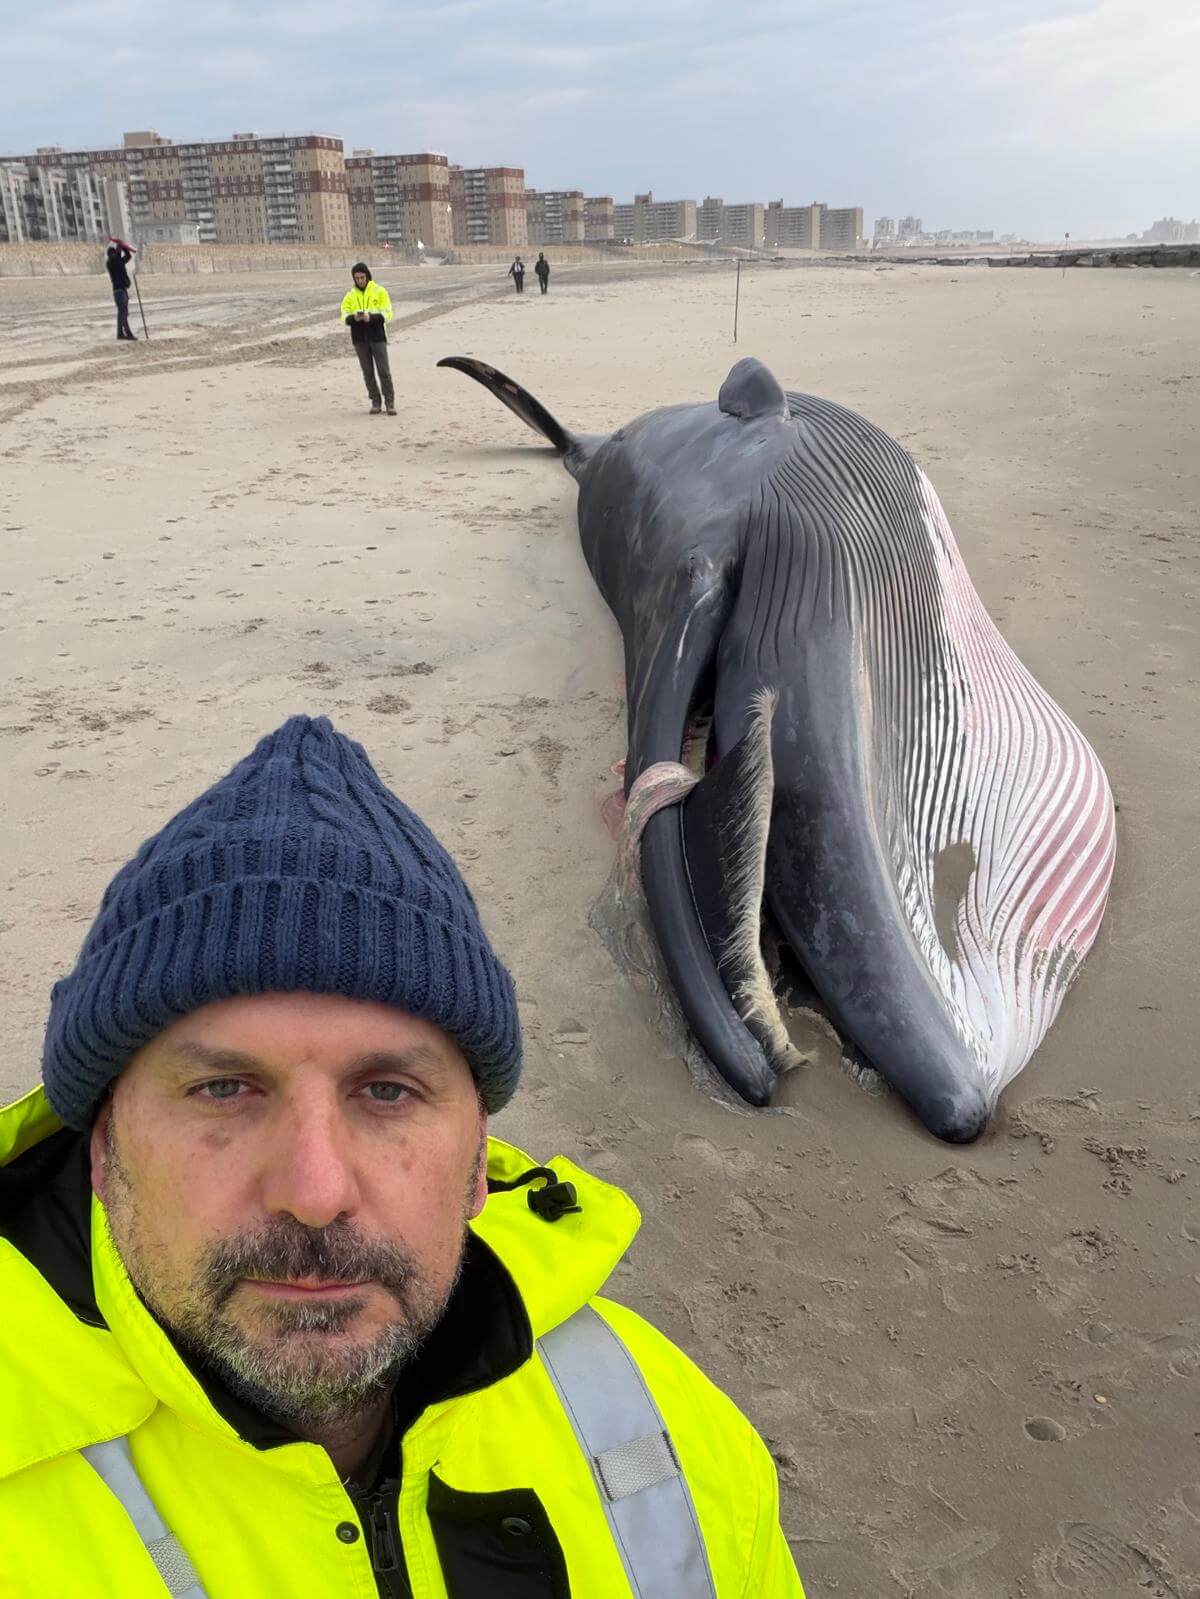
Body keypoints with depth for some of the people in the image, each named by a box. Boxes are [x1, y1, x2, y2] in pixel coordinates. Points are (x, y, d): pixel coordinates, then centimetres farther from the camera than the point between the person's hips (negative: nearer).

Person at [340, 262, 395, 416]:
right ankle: (375, 401, 14)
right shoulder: (350, 295, 9)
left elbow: (387, 314, -5)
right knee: (368, 372, 6)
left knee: (384, 370, -5)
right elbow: (344, 316, 2)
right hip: (359, 338, 3)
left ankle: (390, 402, 0)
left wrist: (371, 316, -22)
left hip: (377, 337, -2)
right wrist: (354, 317, -21)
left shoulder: (380, 291, 2)